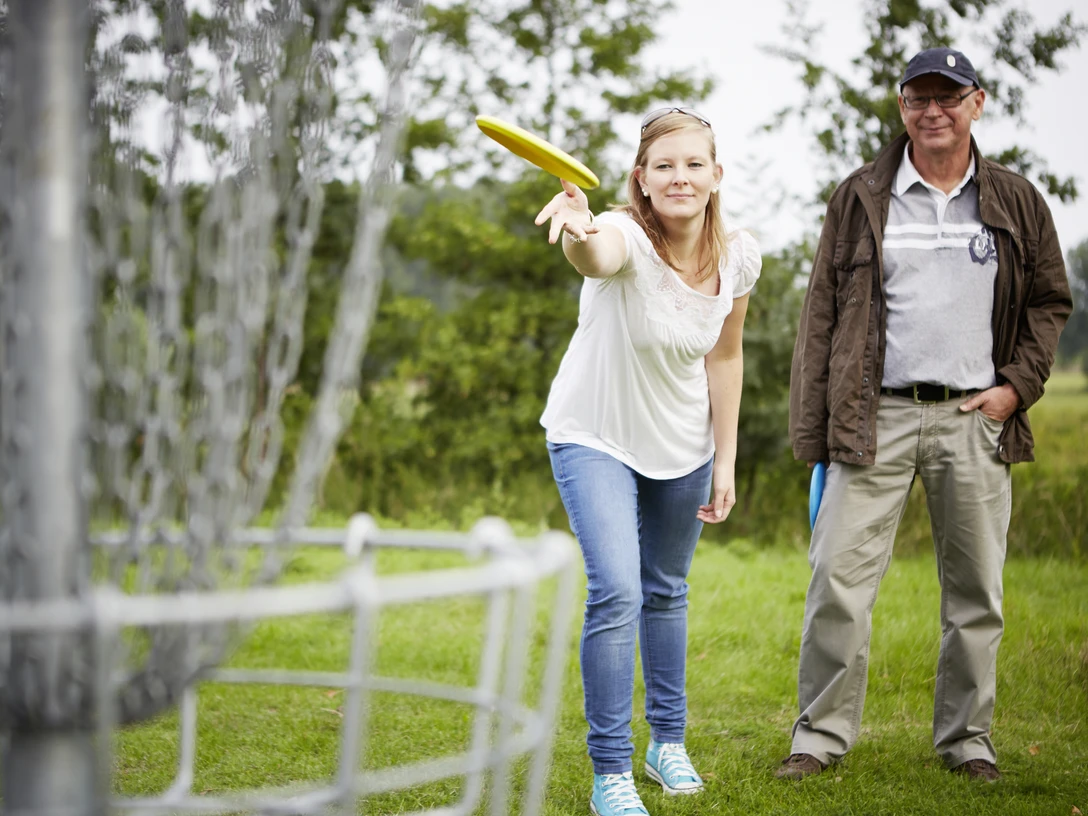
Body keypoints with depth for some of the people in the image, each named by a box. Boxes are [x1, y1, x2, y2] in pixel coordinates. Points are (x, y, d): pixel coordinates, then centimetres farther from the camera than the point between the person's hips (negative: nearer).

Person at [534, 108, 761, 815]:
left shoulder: (738, 257, -12)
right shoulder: (626, 237, -28)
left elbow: (724, 359, 1)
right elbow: (596, 257, -55)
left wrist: (725, 463, 3)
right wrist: (579, 236, -79)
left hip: (684, 445, 4)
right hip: (595, 438, -4)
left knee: (667, 592, 17)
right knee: (617, 591, -17)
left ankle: (669, 740, 36)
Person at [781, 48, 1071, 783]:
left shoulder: (1015, 201, 10)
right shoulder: (861, 198, 7)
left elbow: (1051, 301, 17)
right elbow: (823, 313, 5)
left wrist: (1019, 385, 1)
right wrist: (813, 428, -1)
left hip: (975, 419, 1)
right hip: (877, 416, -1)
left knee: (976, 591, 7)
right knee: (839, 580, -5)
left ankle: (968, 739, 20)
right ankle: (822, 735, 7)